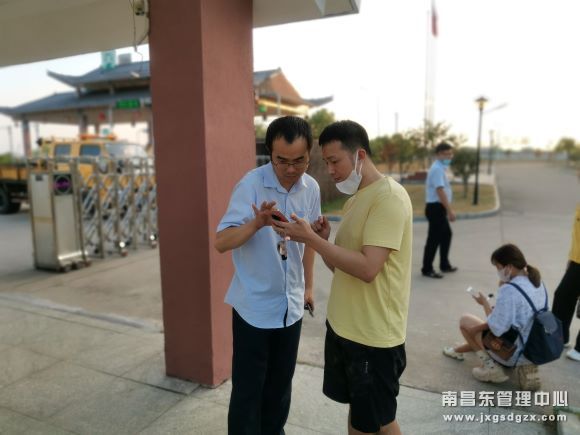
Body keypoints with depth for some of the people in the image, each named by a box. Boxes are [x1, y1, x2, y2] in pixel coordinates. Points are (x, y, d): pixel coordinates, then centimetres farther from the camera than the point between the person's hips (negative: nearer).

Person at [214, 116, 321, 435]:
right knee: (247, 389, 6)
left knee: (281, 384, 20)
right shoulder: (251, 185, -17)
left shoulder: (311, 188, -1)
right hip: (254, 306, -5)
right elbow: (221, 242, -23)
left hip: (291, 305, 5)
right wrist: (258, 222, -40)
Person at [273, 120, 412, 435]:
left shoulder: (389, 197, -18)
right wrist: (323, 240, -6)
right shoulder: (354, 200, 11)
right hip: (342, 326, 8)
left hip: (374, 335, -8)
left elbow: (367, 268, -27)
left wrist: (311, 238, -23)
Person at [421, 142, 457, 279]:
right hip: (436, 207, -11)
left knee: (446, 234, 20)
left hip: (439, 207, 11)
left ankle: (444, 265, 33)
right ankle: (427, 269, 7)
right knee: (434, 238, -4)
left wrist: (448, 210, 22)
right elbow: (440, 191, -26)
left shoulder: (440, 168, 15)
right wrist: (450, 211, -28)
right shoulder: (437, 169, -18)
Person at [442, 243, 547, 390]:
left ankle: (490, 366, 4)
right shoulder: (537, 282, 0)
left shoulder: (509, 290, -27)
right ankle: (458, 350, 47)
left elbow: (496, 327, -25)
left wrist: (485, 303, -11)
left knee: (465, 320, 6)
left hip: (513, 354, -9)